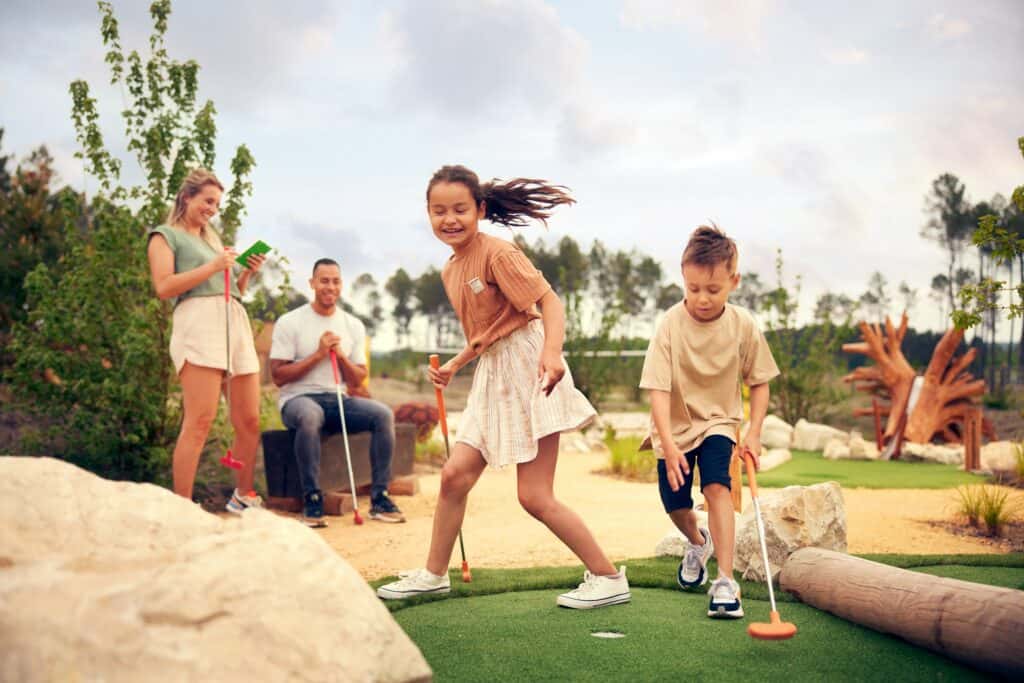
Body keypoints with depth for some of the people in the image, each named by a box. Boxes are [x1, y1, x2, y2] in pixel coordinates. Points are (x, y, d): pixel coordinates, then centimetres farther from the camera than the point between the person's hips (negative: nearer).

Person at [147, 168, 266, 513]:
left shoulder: (213, 239, 31)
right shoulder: (166, 235, 10)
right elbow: (164, 287, -5)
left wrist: (247, 272, 12)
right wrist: (212, 267, -7)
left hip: (237, 323, 7)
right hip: (199, 323, -7)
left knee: (249, 422, 4)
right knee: (199, 422, -17)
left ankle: (244, 496, 18)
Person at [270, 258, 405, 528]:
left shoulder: (354, 326, 11)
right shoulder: (289, 322, -1)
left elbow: (358, 381, 9)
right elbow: (278, 376, -8)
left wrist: (341, 356, -10)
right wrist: (318, 354, -14)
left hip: (338, 398, 4)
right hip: (298, 399, -4)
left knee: (383, 414, -22)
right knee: (310, 415, -40)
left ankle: (379, 498, -16)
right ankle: (312, 499, -28)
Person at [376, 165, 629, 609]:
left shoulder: (497, 253, -13)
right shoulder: (451, 270, 13)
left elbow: (549, 300, -23)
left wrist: (552, 350, -39)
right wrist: (452, 367, 16)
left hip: (526, 369, -8)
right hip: (492, 376, 8)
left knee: (534, 496, -7)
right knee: (455, 475, 7)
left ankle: (609, 579, 7)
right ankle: (433, 575, 24)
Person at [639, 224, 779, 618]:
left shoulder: (743, 325, -13)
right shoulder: (671, 324, -20)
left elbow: (759, 382, -1)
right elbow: (658, 389, -23)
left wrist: (754, 433, -10)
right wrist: (668, 444, -31)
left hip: (719, 421, 0)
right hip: (675, 426, 1)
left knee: (716, 486, -23)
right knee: (676, 505, 6)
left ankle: (725, 580, -22)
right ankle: (697, 542, 42)